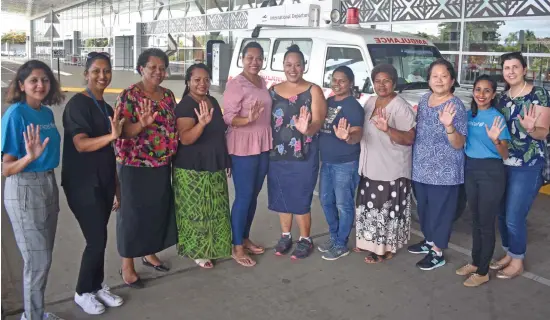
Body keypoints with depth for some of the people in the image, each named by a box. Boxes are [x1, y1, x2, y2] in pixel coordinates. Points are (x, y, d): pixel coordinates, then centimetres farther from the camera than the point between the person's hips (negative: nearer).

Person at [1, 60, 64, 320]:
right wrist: (30, 156, -34)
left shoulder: (47, 113, 5)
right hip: (24, 189, -7)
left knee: (43, 257, 15)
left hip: (48, 184, 7)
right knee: (37, 260, 0)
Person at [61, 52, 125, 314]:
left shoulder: (106, 108, 12)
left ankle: (97, 286, 28)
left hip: (104, 181, 7)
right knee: (97, 239, -4)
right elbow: (81, 144, -23)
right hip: (83, 183, -7)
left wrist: (116, 186, 18)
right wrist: (112, 135, -39)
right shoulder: (77, 104, -11)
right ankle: (82, 292, 16)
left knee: (99, 238, 13)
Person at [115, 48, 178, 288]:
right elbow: (122, 131, -19)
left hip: (162, 165, 7)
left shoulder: (168, 95, 8)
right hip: (136, 166, -6)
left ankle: (149, 254, 36)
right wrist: (142, 125, -36)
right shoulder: (129, 96, -11)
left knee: (159, 210, 16)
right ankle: (127, 266, 17)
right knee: (134, 213, 3)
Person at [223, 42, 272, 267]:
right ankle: (237, 247, 9)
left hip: (263, 145, 8)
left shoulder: (262, 82, 11)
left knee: (254, 195, 14)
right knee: (244, 196, -3)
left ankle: (246, 239, 28)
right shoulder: (235, 84, -12)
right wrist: (248, 119, -34)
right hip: (243, 147, -8)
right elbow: (228, 117, -17)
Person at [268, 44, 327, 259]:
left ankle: (305, 240, 18)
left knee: (300, 199, 0)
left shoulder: (313, 91, -4)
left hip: (304, 156, -4)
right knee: (281, 197, 12)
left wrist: (307, 129, -36)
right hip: (277, 155, 4)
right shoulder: (273, 91, 8)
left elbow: (318, 122, -14)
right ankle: (285, 236, 30)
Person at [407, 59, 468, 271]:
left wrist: (448, 125, -34)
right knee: (423, 208, 19)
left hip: (444, 171, -7)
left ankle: (437, 253, 19)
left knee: (440, 210, 5)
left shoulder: (456, 106, -16)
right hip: (420, 167, 7)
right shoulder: (424, 100, 5)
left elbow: (458, 144, -18)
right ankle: (429, 240, 39)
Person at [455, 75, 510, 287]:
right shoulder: (469, 115, 5)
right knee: (476, 220, 18)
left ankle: (483, 272, 15)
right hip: (470, 169, 6)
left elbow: (505, 155, -14)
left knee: (486, 222, 3)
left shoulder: (497, 118, -12)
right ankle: (475, 262, 32)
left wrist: (495, 140, -32)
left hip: (491, 172, -6)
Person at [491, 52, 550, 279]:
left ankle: (517, 262, 15)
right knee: (502, 213, 12)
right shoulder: (503, 97, 9)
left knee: (514, 217, -4)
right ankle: (508, 254, 30)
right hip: (503, 163, 6)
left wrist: (530, 128, -33)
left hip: (528, 166, -6)